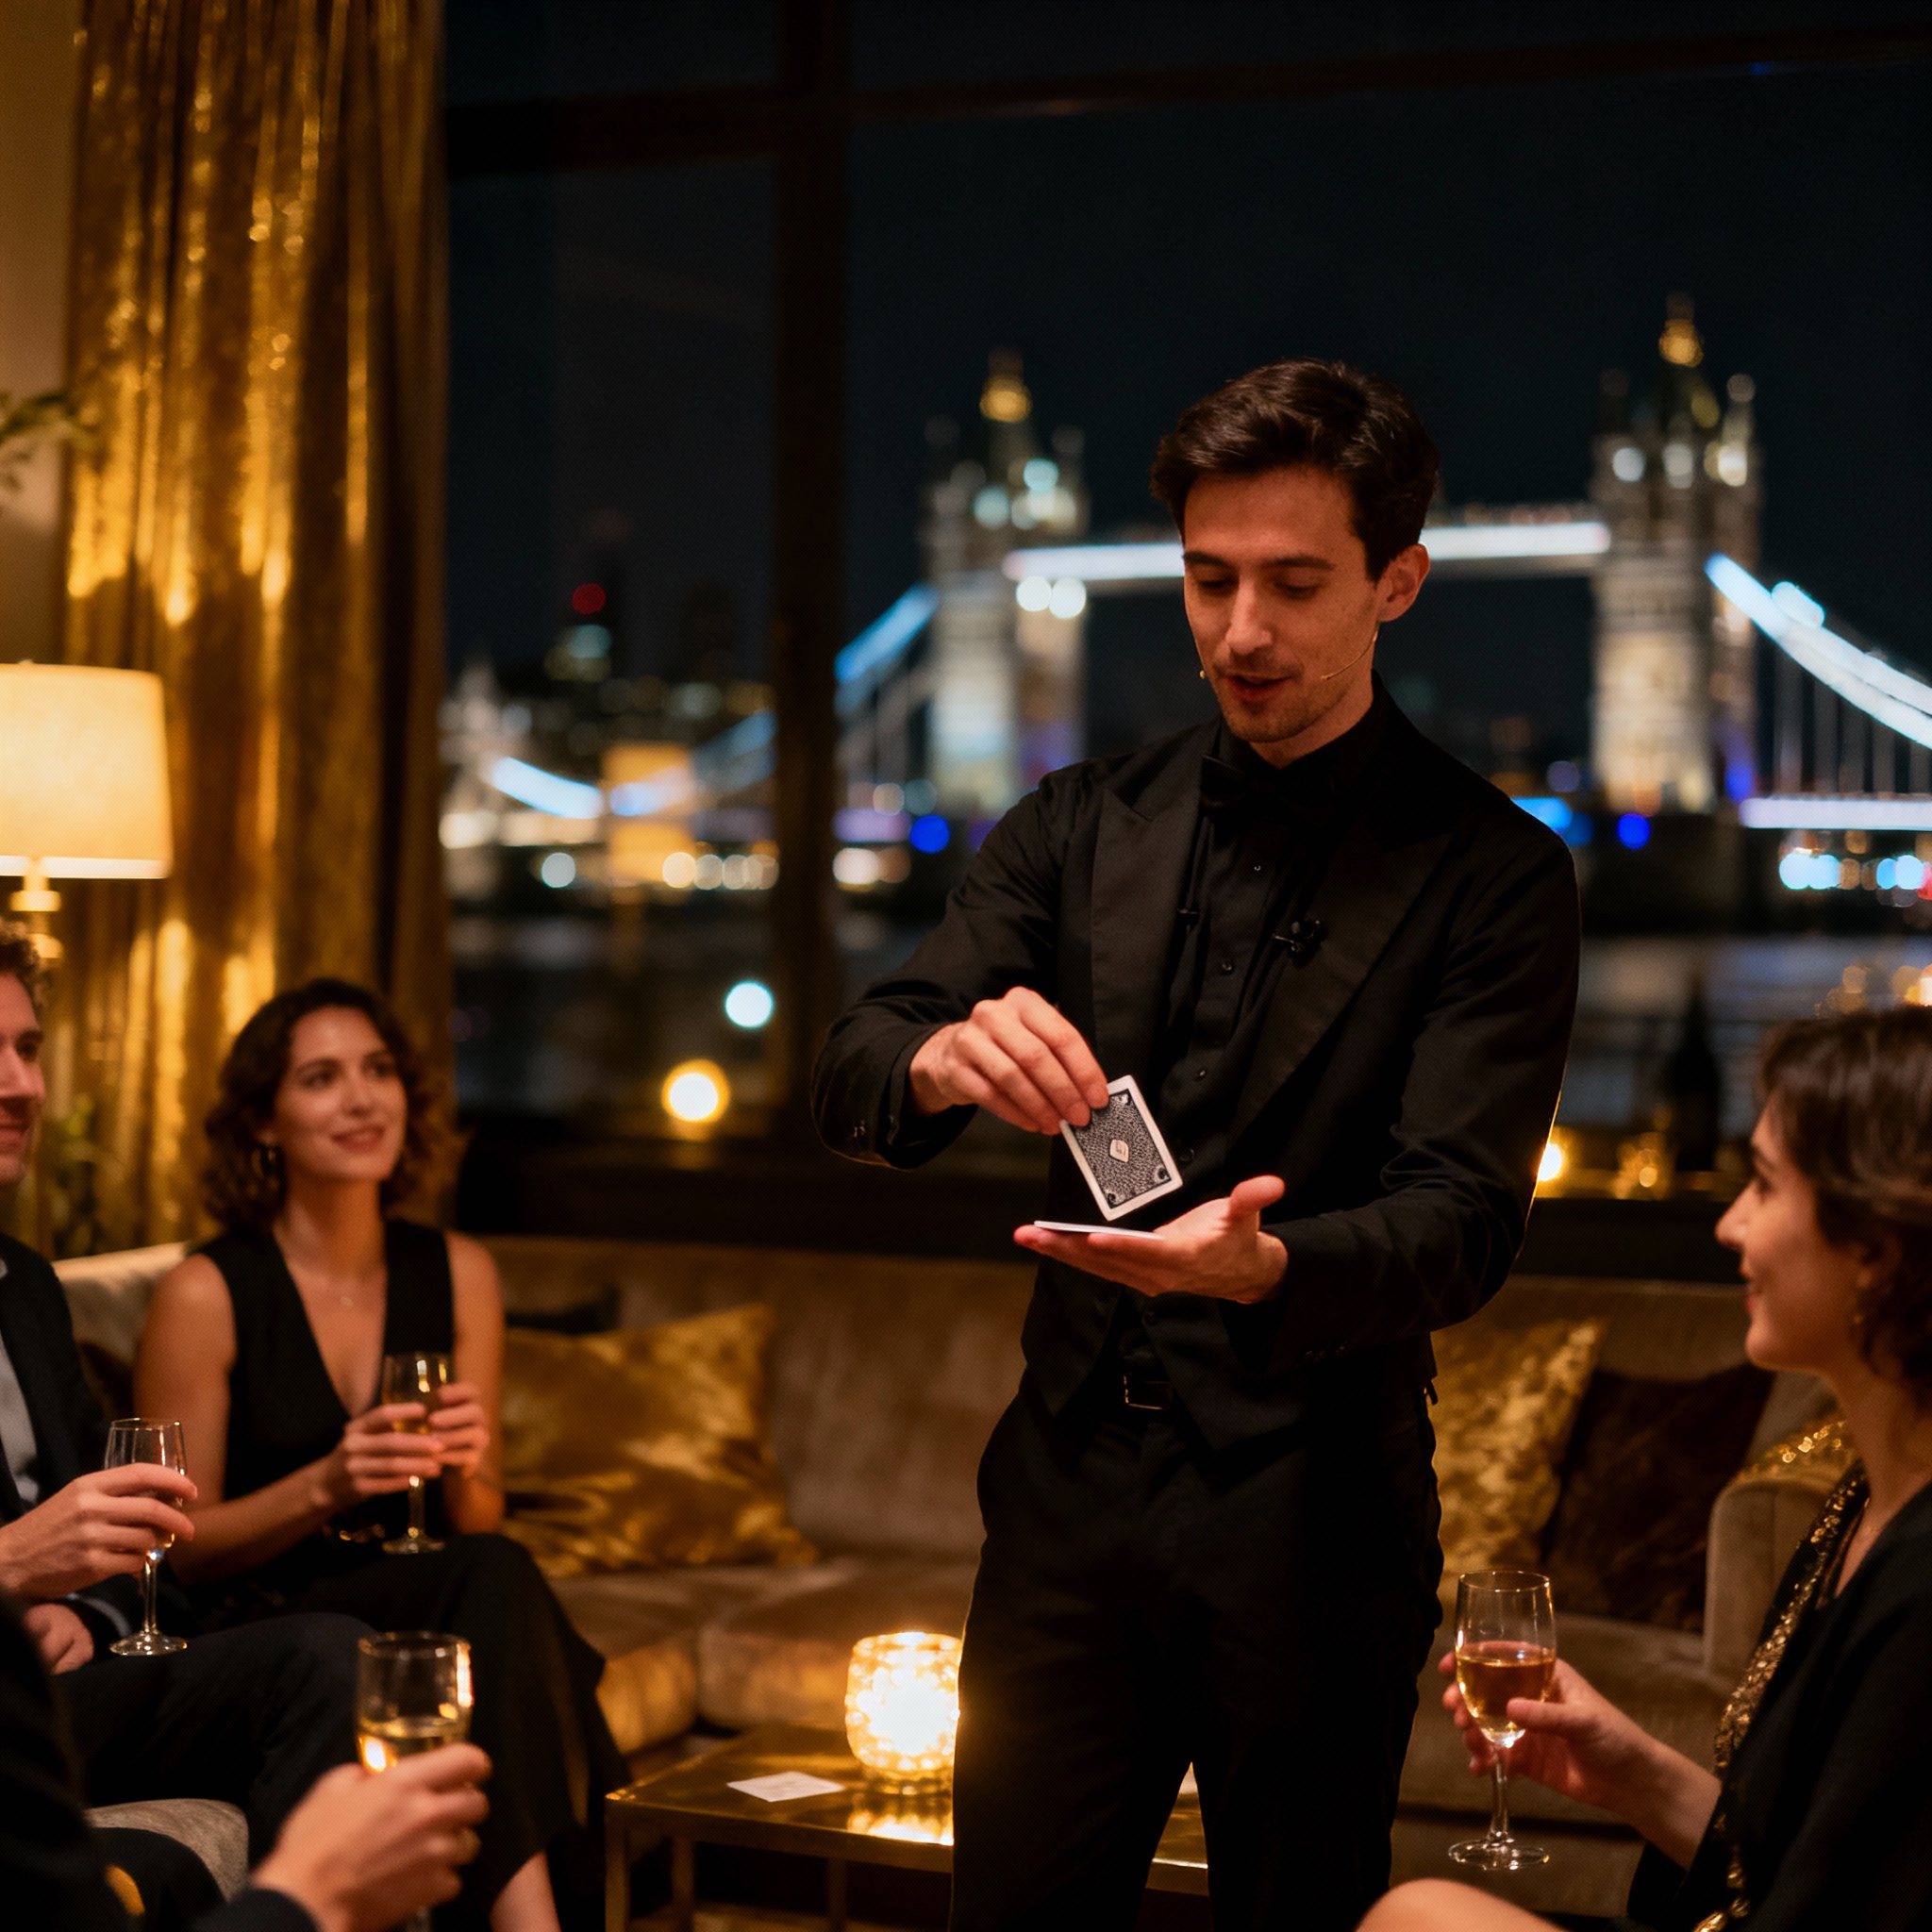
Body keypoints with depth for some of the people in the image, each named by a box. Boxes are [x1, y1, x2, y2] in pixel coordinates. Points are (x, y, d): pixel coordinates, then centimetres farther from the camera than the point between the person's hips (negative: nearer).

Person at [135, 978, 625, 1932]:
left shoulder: (457, 1274, 9)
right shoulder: (207, 1295, -5)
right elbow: (178, 1549, -2)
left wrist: (466, 1470, -9)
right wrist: (325, 1486, -19)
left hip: (415, 1620, 4)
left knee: (489, 1585, -33)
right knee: (496, 1579, -32)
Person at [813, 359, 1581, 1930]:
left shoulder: (1491, 874, -4)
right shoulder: (1082, 827, 8)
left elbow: (1462, 1222, -12)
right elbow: (849, 1081, 0)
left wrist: (1261, 1264, -34)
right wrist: (942, 1060, -25)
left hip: (1312, 1518, -3)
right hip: (1071, 1486, 3)